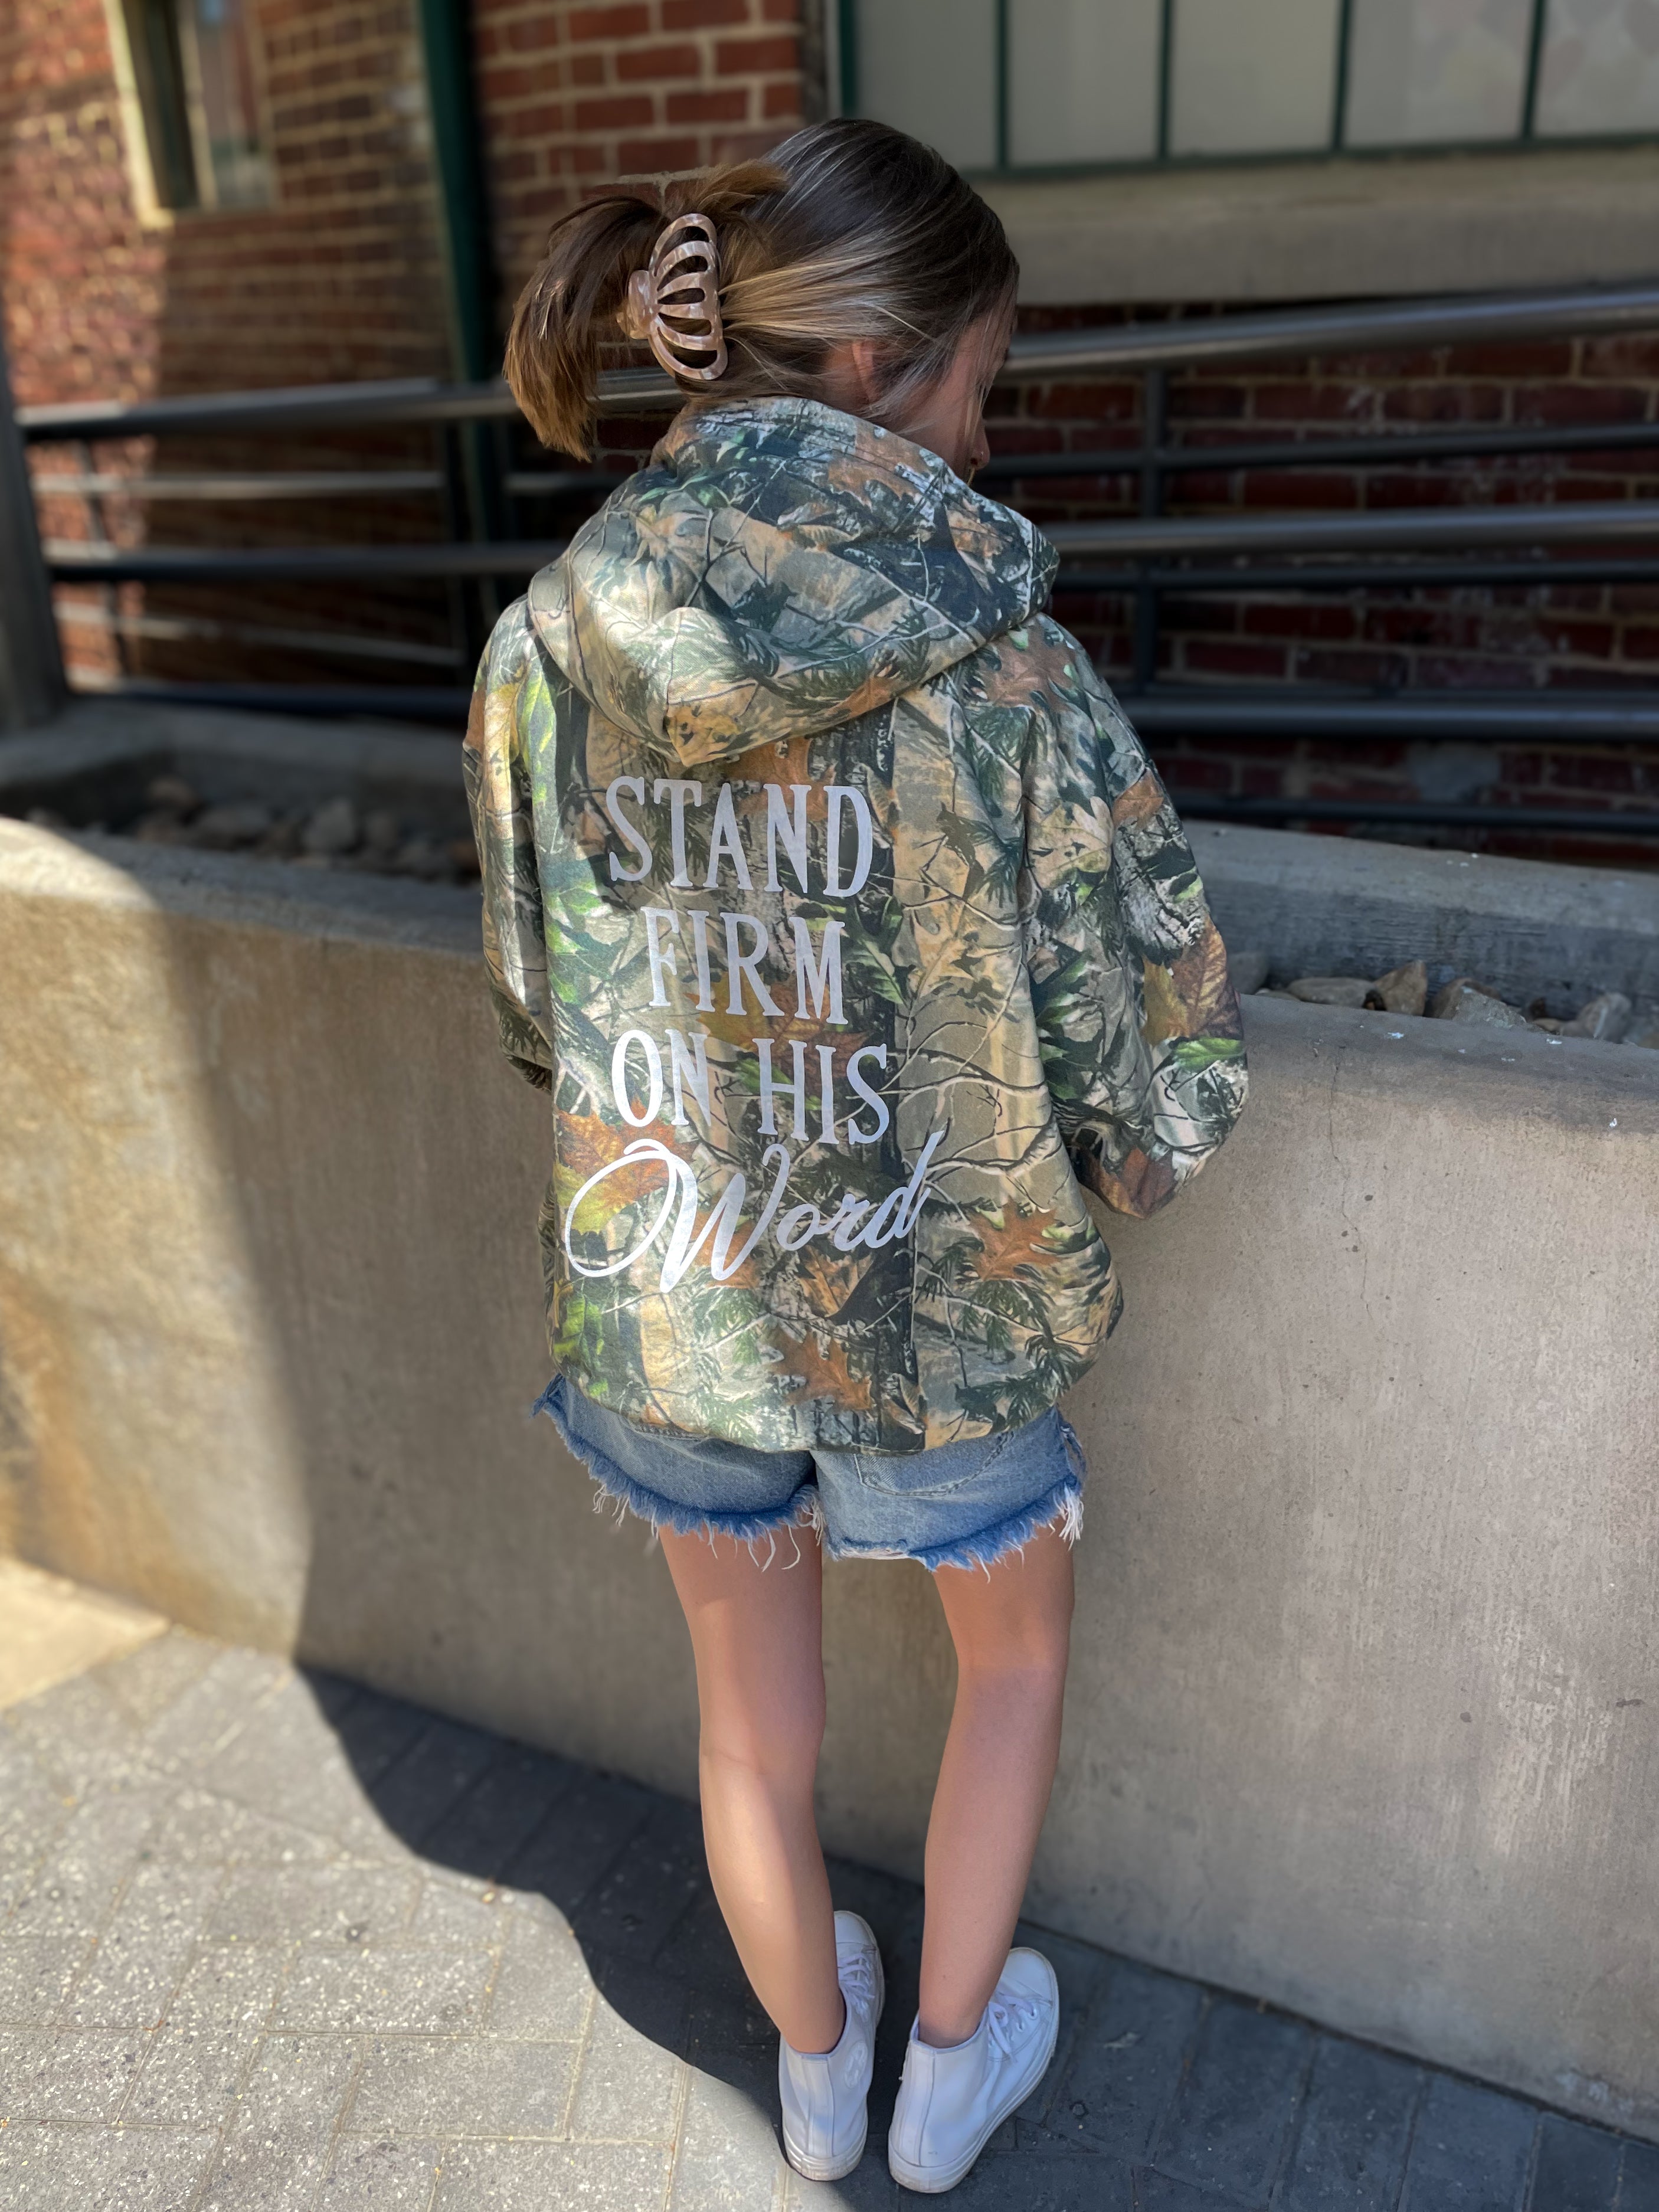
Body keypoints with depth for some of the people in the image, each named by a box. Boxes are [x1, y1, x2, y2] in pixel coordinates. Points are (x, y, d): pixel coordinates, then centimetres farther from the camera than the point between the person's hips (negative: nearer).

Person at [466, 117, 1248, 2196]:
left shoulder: (544, 652, -11)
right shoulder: (1009, 680, -22)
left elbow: (536, 1010, 0)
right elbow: (1160, 1084, -16)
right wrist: (1114, 1161, 7)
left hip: (662, 1315, 4)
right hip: (940, 1327, -3)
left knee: (755, 1705, 27)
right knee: (1016, 1647, 29)